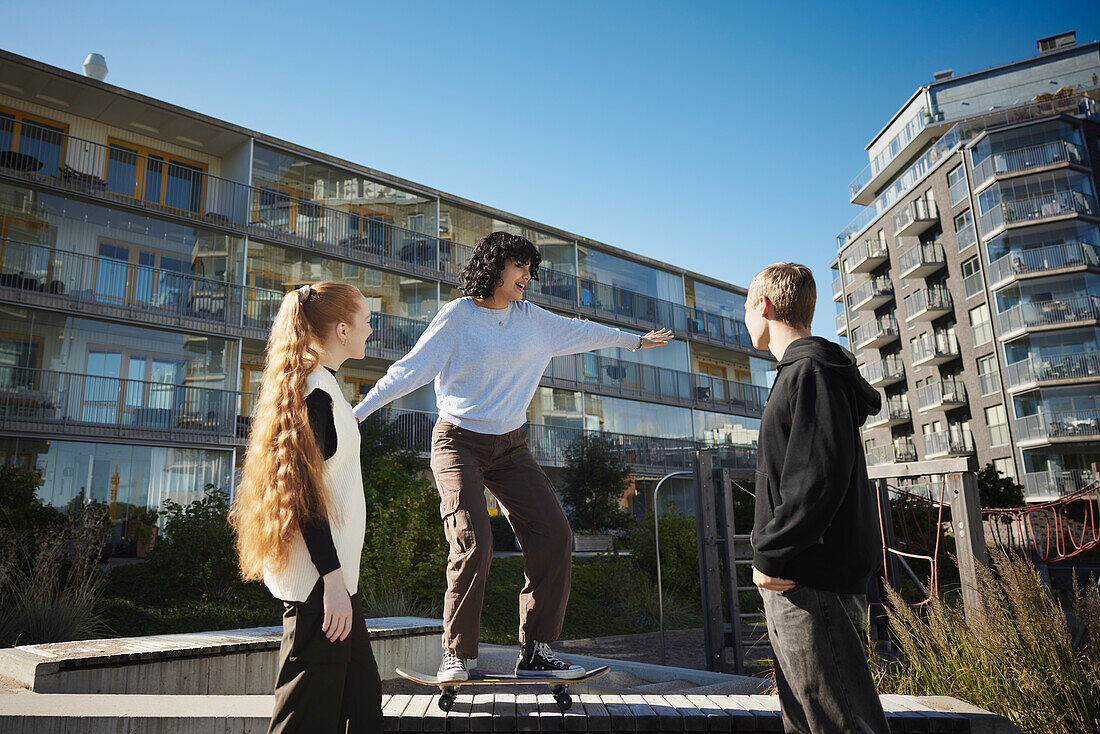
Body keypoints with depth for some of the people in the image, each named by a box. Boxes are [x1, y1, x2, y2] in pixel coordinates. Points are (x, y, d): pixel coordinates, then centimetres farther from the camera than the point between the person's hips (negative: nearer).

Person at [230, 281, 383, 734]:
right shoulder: (316, 390, -15)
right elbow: (304, 491, -20)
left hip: (330, 573, 10)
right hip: (319, 578, -10)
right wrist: (333, 577, -21)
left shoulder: (316, 385, 15)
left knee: (362, 697, 14)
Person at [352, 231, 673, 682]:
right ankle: (456, 654, 1)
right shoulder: (459, 315, -7)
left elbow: (580, 332, 23)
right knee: (473, 544, -19)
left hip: (510, 446, 5)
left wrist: (634, 340, 35)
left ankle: (534, 653, 3)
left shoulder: (531, 318, 9)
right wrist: (357, 412, -17)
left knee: (554, 536, -7)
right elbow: (410, 369, -10)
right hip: (459, 443, -5)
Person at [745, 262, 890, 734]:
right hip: (797, 579, 11)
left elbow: (818, 479, -24)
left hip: (811, 584, -11)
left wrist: (769, 554, -17)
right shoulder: (799, 372, 19)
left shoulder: (811, 372, -13)